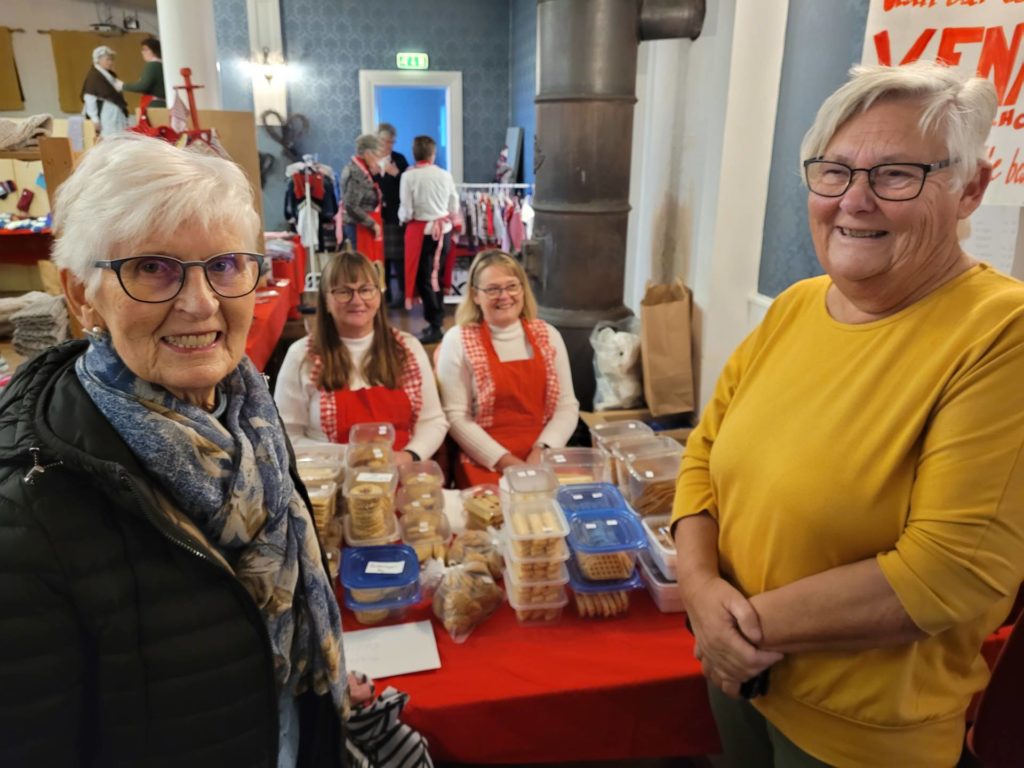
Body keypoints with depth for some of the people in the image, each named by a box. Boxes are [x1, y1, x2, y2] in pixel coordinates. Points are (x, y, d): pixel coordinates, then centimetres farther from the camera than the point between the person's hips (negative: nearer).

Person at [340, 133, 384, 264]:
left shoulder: (362, 170, 10)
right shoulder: (355, 173, -18)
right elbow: (351, 207, -23)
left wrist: (376, 175, 6)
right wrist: (372, 224, -17)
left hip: (367, 226, 9)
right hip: (361, 227, -9)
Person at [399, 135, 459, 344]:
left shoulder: (409, 176, -10)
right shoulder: (445, 174, 1)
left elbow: (406, 212, -11)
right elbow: (455, 208, 5)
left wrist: (402, 218, 10)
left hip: (422, 231, -4)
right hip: (444, 230, 4)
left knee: (424, 278, 3)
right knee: (437, 276, 15)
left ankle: (434, 326, 2)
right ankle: (437, 319, 22)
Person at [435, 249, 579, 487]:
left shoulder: (548, 336, 9)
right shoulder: (457, 341, -1)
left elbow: (567, 406, 7)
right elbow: (456, 416, -5)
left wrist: (541, 453, -9)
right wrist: (506, 462, -13)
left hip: (544, 461, 3)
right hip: (485, 464, -3)